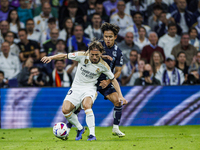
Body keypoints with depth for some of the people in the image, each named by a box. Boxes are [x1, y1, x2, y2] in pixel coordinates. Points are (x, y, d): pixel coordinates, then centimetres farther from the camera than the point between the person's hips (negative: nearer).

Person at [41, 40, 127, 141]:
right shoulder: (82, 56, -12)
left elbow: (113, 80, 2)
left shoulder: (103, 66, -10)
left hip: (90, 88, -2)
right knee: (65, 110, -17)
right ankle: (80, 128, 10)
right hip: (76, 87, 2)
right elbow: (65, 56, -5)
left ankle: (92, 134, -32)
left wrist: (120, 95, -4)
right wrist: (51, 57, -20)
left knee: (86, 105, -35)